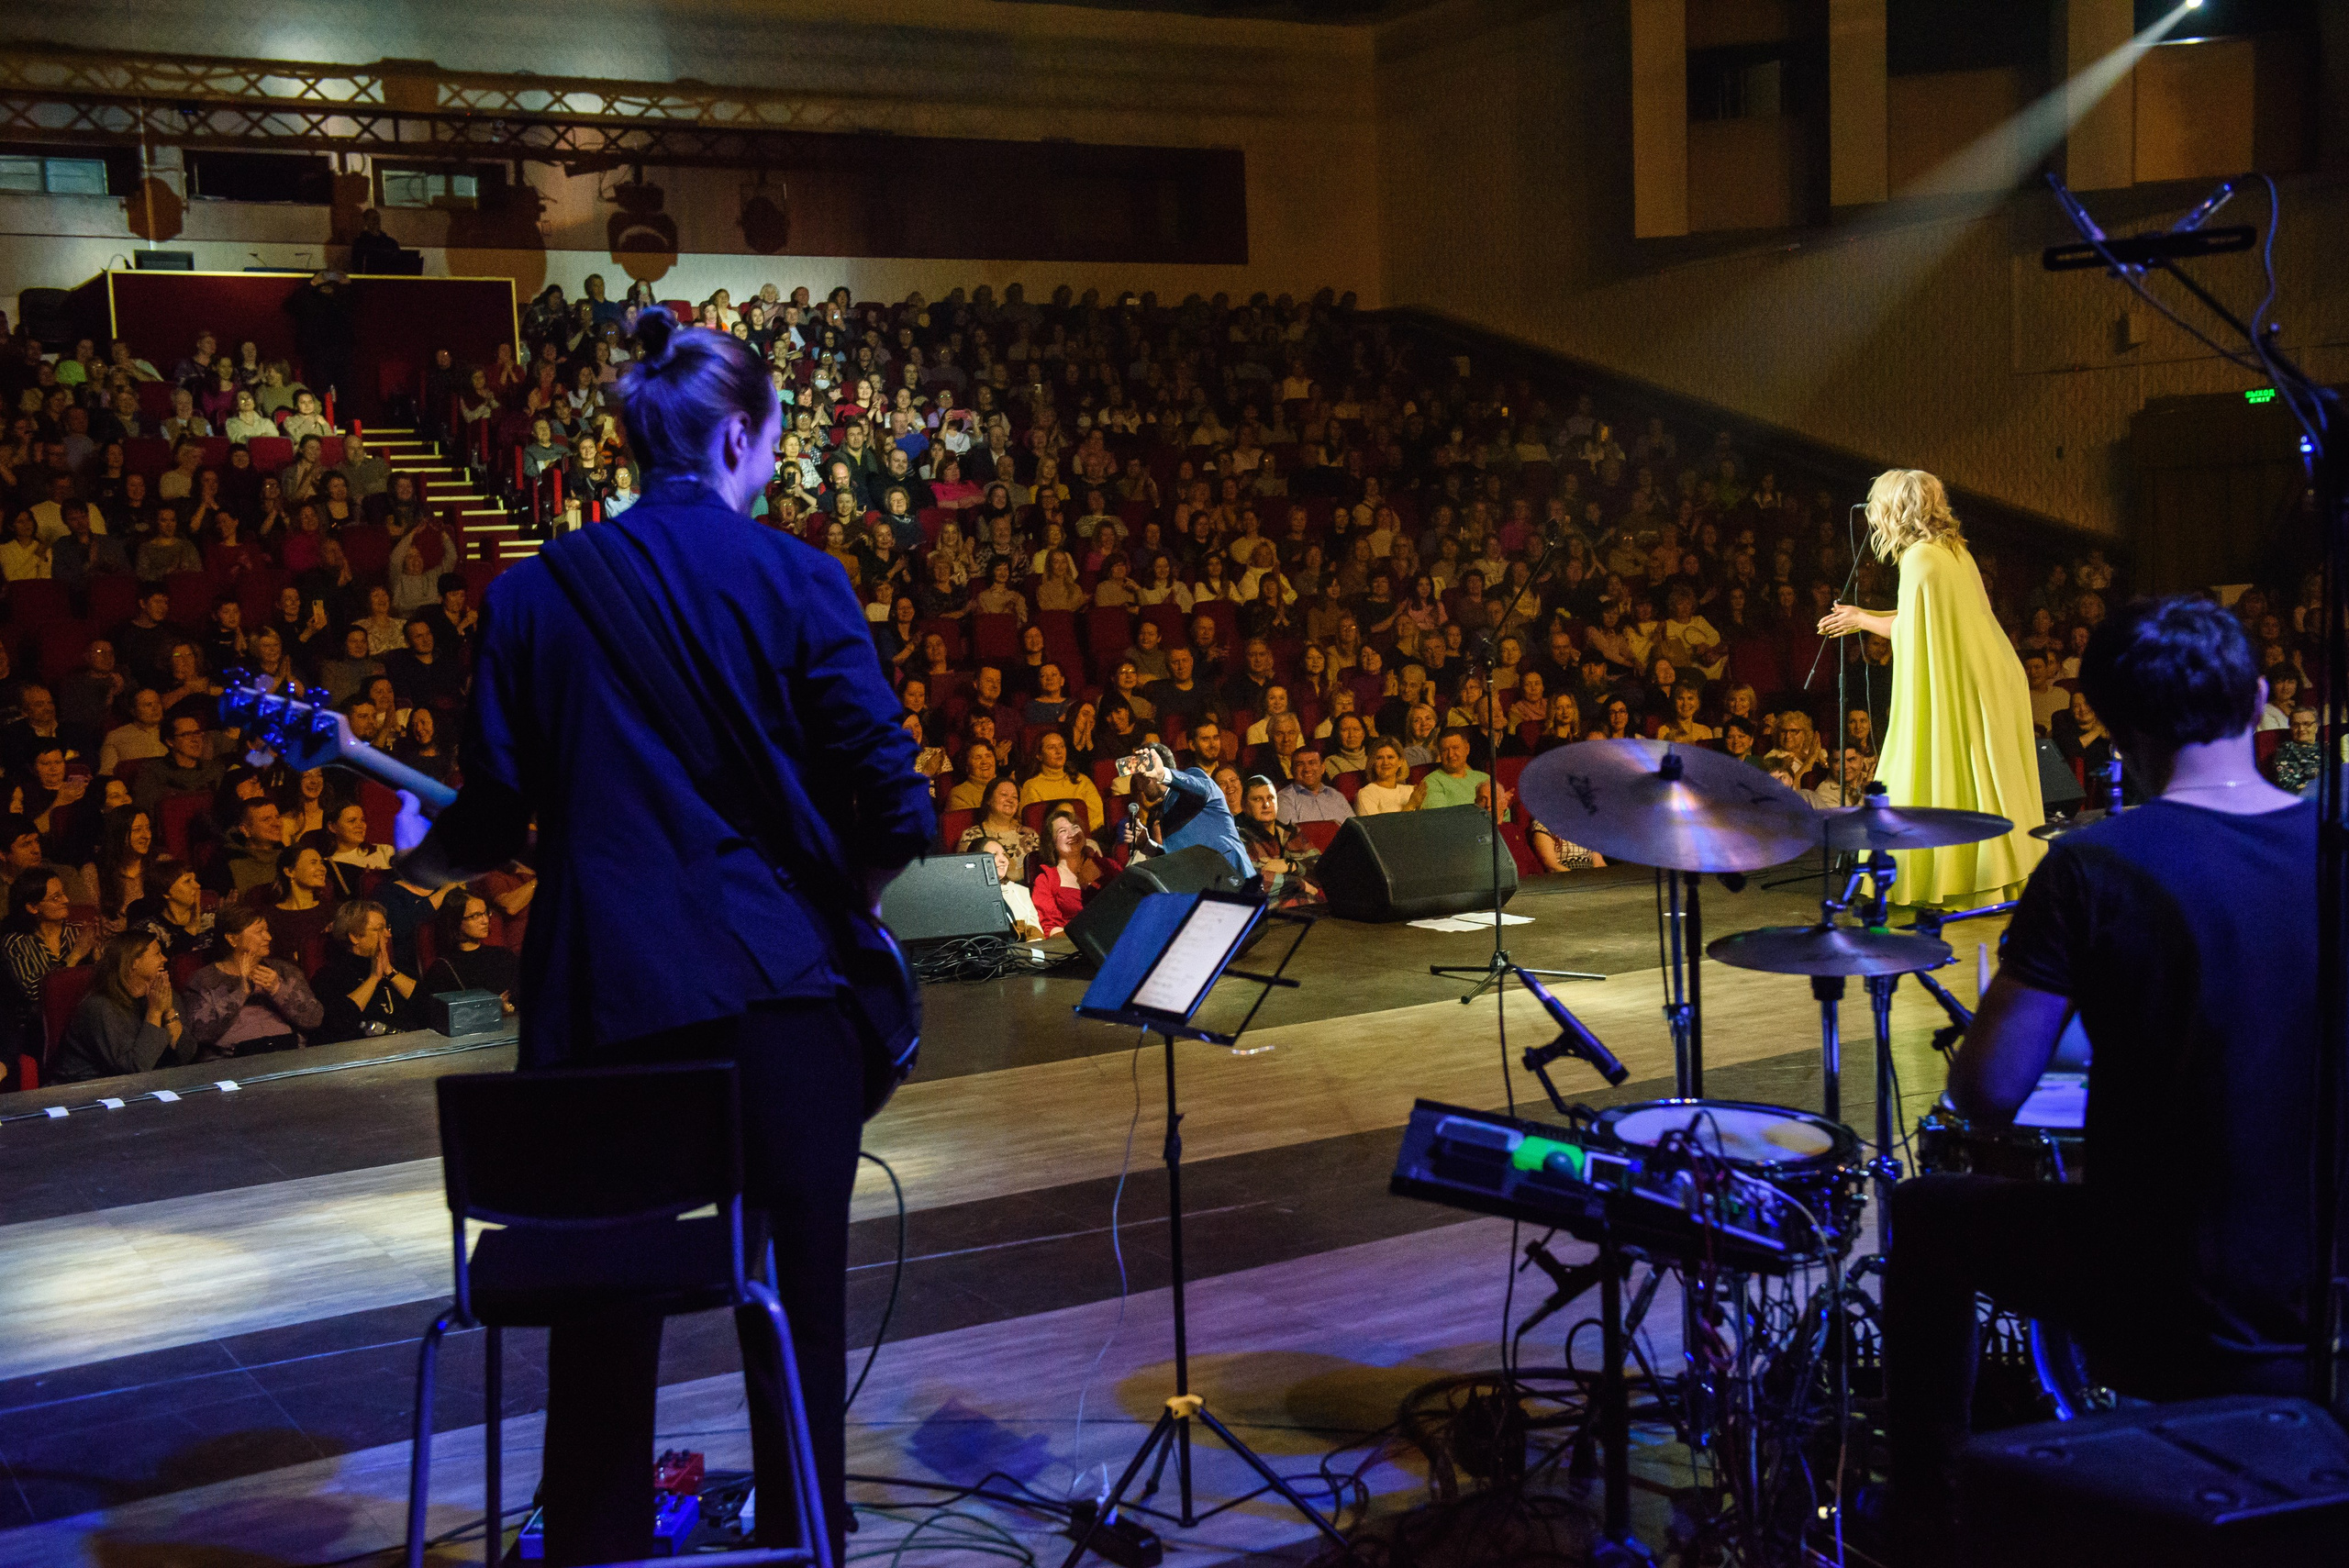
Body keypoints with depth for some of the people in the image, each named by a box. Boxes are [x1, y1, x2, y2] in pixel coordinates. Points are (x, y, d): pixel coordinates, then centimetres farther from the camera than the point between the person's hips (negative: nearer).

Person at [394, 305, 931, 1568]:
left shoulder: (530, 592, 4)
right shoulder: (796, 578, -3)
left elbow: (493, 816, 3)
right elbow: (894, 806, -8)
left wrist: (427, 864, 25)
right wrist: (842, 897, 12)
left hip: (601, 992, 2)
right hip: (776, 987, -2)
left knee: (602, 1327, 14)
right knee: (798, 1313, 10)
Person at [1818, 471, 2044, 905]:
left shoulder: (1920, 559, -15)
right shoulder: (1954, 550, 12)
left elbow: (1911, 631, -11)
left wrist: (1860, 620, 5)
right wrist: (1862, 617, 23)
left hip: (1959, 692, -9)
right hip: (1990, 684, 9)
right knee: (1983, 786, 12)